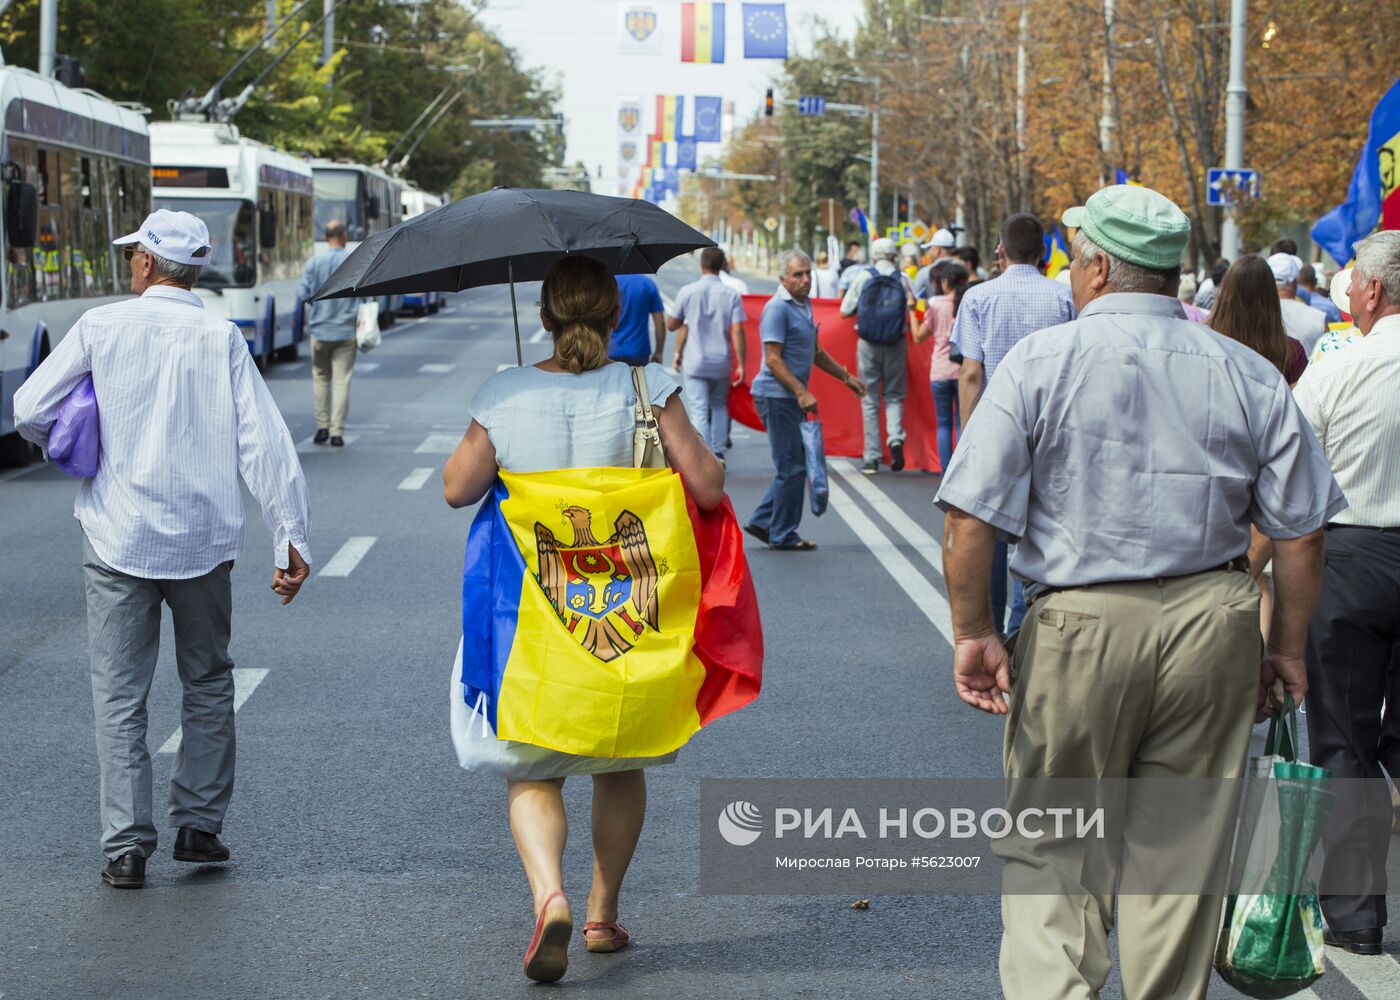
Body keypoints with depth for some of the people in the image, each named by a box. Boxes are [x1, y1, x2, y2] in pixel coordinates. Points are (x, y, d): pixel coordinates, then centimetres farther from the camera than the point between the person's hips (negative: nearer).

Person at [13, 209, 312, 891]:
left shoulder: (101, 327, -4)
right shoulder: (221, 339, -1)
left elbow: (30, 412, 0)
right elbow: (264, 442, -7)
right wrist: (291, 537, -5)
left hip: (118, 539, -1)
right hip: (204, 539, 1)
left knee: (120, 697, 4)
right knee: (208, 686, 18)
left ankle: (126, 847, 0)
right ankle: (198, 826, 19)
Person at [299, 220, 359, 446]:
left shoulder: (313, 263, -4)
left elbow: (303, 294, -6)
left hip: (320, 329, 1)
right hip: (347, 330, -1)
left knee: (320, 377, 16)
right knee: (342, 381, 1)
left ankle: (322, 426, 13)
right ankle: (337, 432, -3)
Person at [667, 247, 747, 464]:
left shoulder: (687, 292, -5)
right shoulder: (732, 294, -5)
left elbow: (671, 325, 3)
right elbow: (737, 331, -10)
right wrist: (740, 365, -7)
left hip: (694, 362, -1)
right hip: (722, 361, 1)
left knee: (699, 410, 0)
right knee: (719, 406, 21)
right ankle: (718, 453, 18)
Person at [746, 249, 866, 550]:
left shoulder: (804, 305, 15)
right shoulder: (777, 309, -15)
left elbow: (814, 353, 27)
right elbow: (773, 359, -20)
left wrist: (845, 376, 26)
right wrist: (801, 392, -26)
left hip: (794, 398, 10)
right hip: (777, 397, -10)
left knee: (794, 466, 12)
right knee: (791, 468, -5)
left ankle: (762, 522, 20)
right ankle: (783, 535, 3)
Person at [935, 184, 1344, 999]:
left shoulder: (1042, 361, -4)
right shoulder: (1250, 375, 3)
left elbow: (970, 518, -9)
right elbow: (1301, 531, 4)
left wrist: (974, 632, -1)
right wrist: (1288, 647, 15)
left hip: (1080, 626, -2)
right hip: (1212, 626, 2)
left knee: (1050, 848, 8)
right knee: (1181, 847, 12)